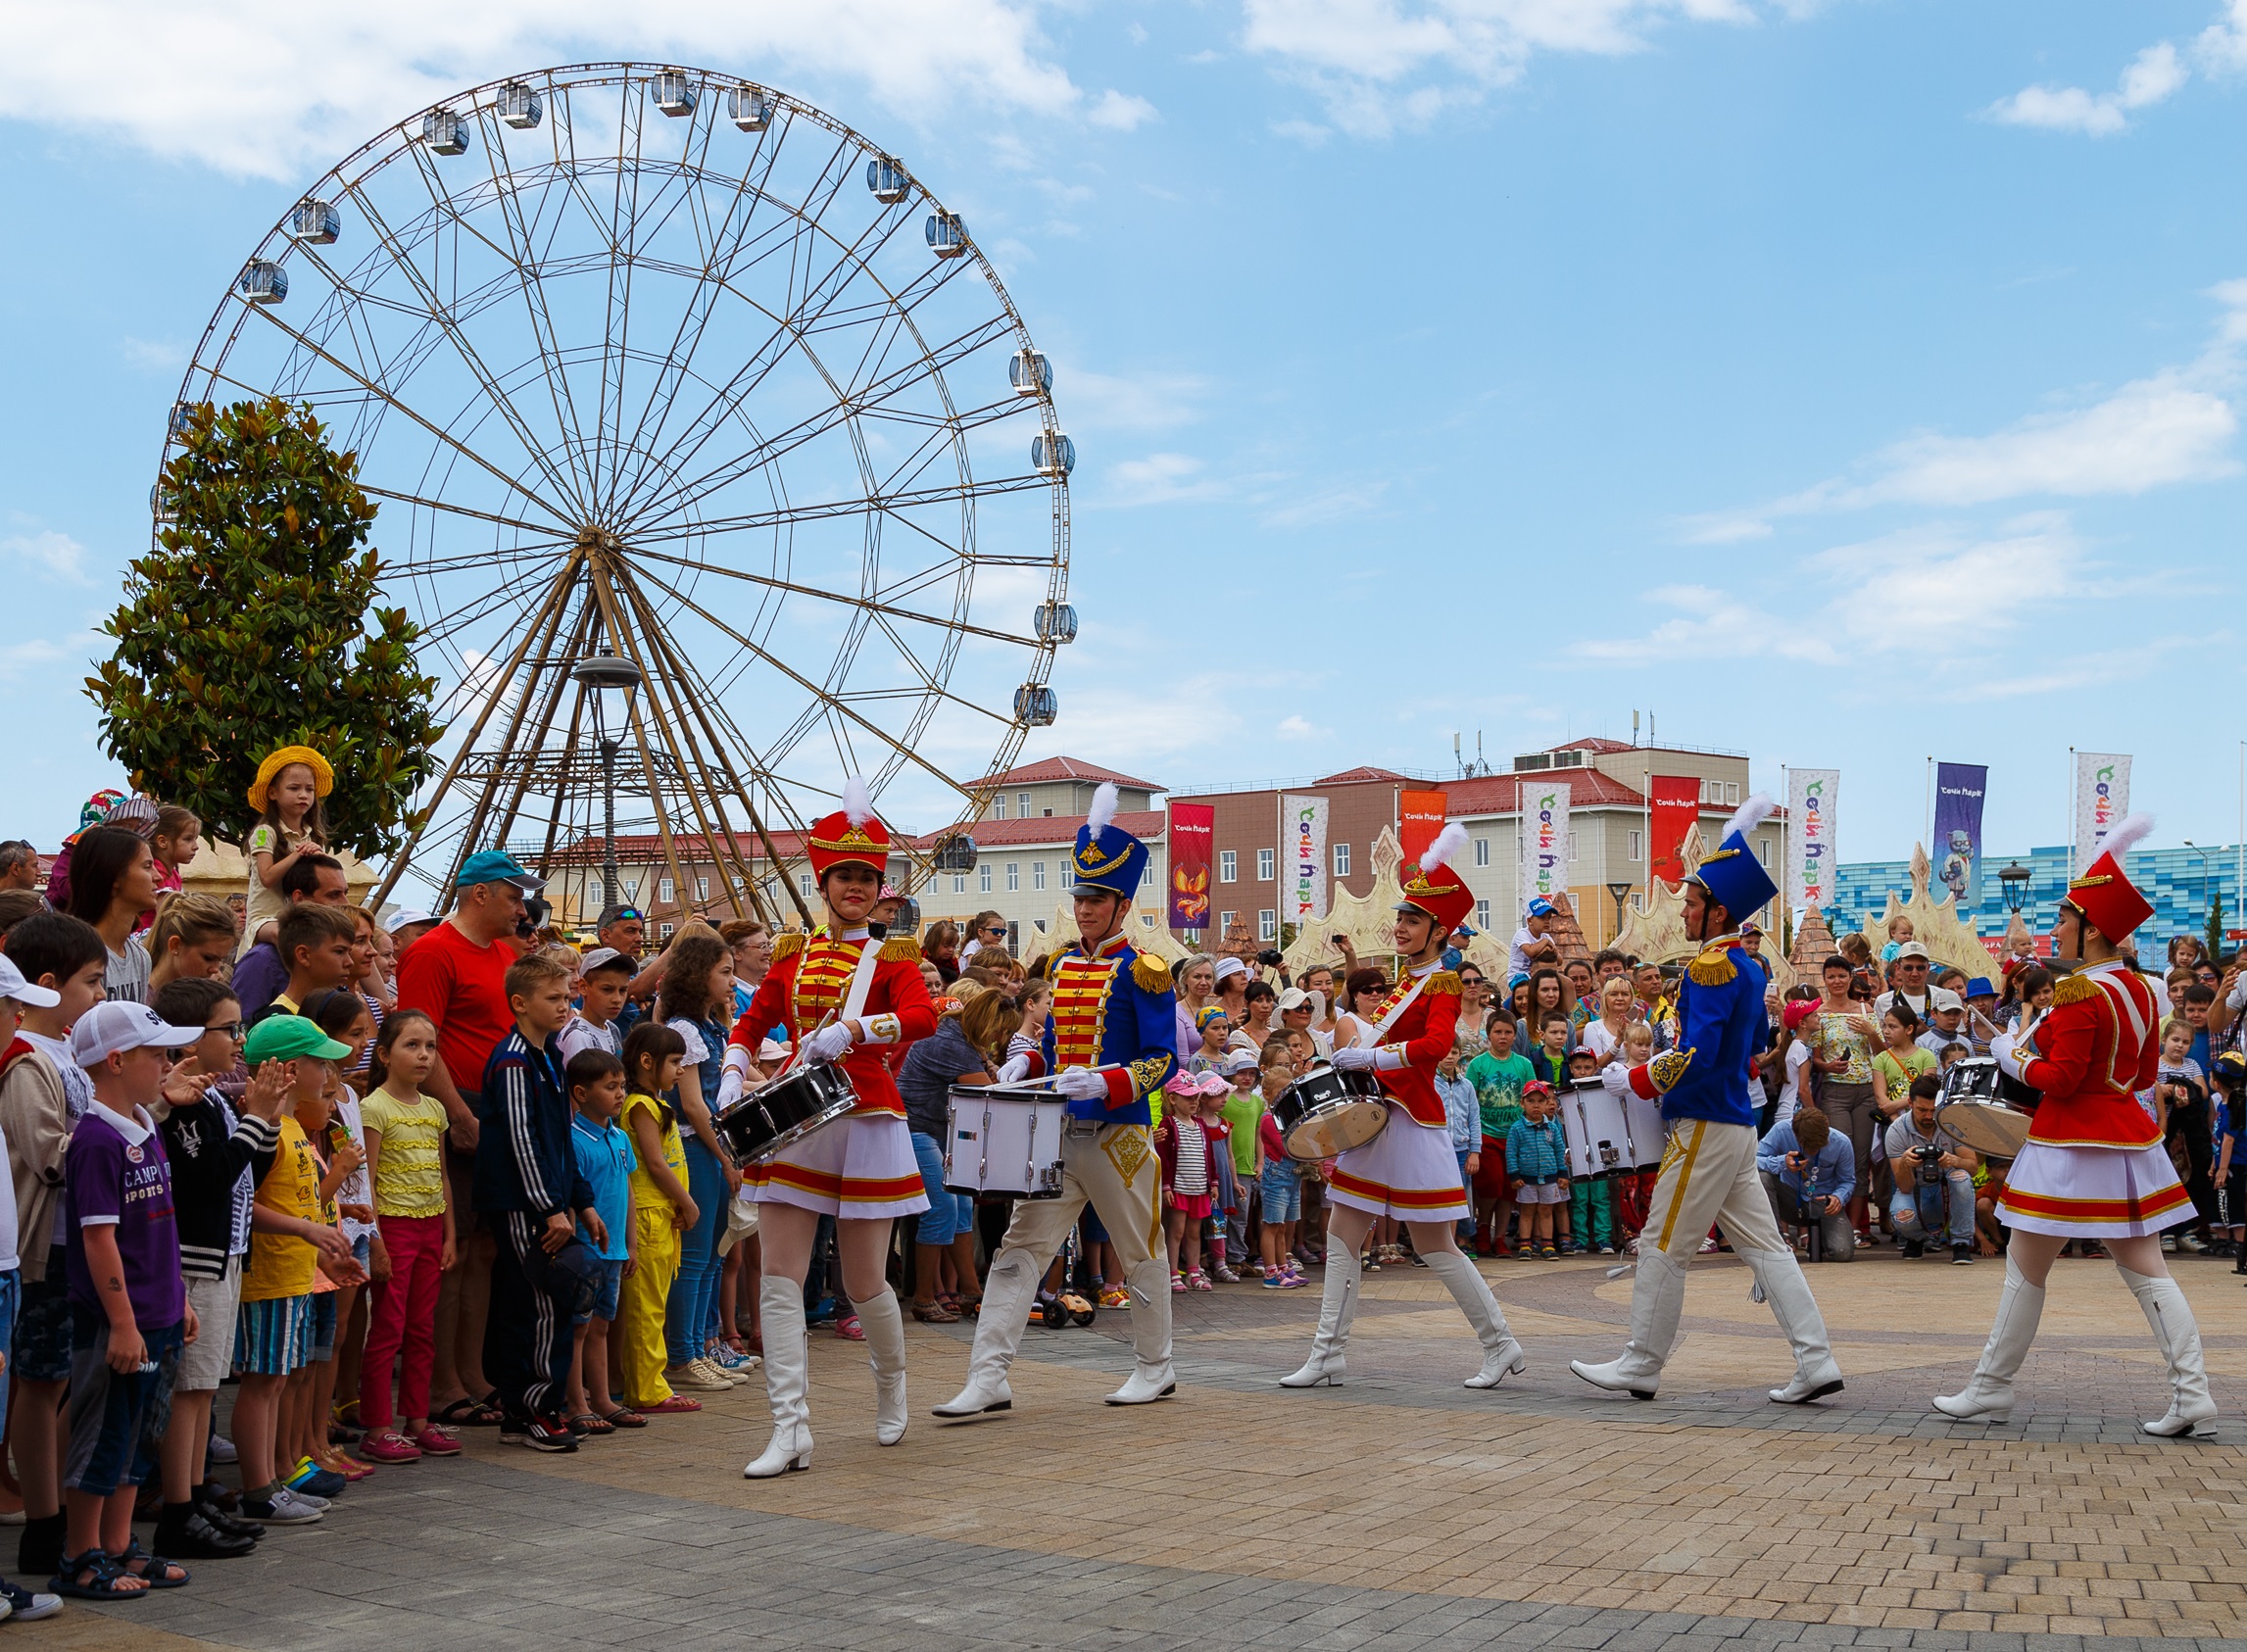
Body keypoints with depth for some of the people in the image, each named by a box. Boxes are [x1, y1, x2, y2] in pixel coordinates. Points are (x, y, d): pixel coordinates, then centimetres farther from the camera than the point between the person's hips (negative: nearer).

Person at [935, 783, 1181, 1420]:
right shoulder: (1060, 966, 11)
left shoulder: (1142, 972, -8)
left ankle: (1155, 1368, 27)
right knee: (1020, 1246, -2)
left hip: (1119, 1134, -6)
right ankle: (989, 1379, -3)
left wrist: (1104, 1083, -25)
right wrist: (1025, 1066, 1)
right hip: (1057, 1130, 6)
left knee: (1139, 1253, 9)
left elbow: (1163, 1059, -11)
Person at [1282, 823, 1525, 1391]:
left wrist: (1370, 1056, -28)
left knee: (1435, 1246, -2)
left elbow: (1436, 1045, -25)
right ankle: (1326, 1356, 8)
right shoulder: (1403, 982, 15)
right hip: (1375, 1119, 9)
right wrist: (1350, 1067, 8)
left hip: (1412, 1125, -9)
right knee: (1341, 1235, 5)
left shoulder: (1443, 983, -8)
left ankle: (1502, 1347, 12)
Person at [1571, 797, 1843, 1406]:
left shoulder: (1711, 968, -17)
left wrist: (1634, 1081, -12)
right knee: (1763, 1243, 9)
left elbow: (1697, 1059, -24)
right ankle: (1816, 1362, 5)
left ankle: (1641, 1365, 8)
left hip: (1706, 1127, -10)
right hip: (1736, 1124, 10)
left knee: (1662, 1245, 0)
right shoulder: (1746, 967, 14)